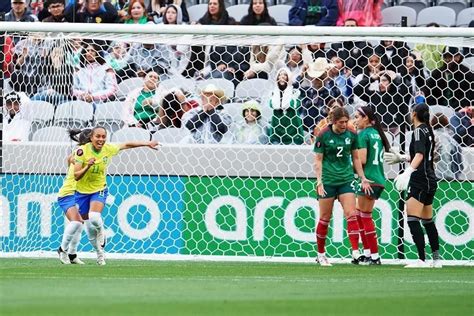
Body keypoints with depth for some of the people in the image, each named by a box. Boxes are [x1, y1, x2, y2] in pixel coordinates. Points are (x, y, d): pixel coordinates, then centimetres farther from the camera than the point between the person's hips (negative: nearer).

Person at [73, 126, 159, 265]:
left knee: (94, 217, -26)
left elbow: (126, 145, 6)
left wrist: (147, 143, 7)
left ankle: (101, 234, 8)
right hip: (82, 191, 0)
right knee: (89, 225, 7)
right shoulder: (82, 151, -20)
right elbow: (76, 176, -21)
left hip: (99, 190, 0)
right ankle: (99, 252, 30)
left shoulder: (108, 149, -12)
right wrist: (87, 166, -38)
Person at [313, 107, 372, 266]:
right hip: (328, 181, -3)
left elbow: (356, 158, 13)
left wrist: (363, 178, 10)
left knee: (351, 214, -10)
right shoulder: (323, 136, -8)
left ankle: (356, 253, -16)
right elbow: (318, 160, -5)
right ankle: (321, 254, 17)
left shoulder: (351, 135, 2)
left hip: (346, 179, 3)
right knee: (325, 218, 4)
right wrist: (319, 181, -12)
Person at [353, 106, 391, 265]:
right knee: (360, 215, 14)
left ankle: (374, 256, -3)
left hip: (369, 179, -8)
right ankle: (367, 253, 12)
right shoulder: (377, 133, 15)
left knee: (365, 217, -2)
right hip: (379, 179, 8)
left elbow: (362, 159, -17)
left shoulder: (363, 134, -11)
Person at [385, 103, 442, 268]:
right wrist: (402, 158, 35)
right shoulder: (428, 131, 16)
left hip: (420, 181, -10)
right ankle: (436, 259, 22)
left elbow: (420, 155, -25)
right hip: (430, 181, 10)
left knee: (412, 220, -15)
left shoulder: (419, 131, -11)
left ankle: (421, 259, -23)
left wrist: (407, 172, -36)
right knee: (428, 221, 18)